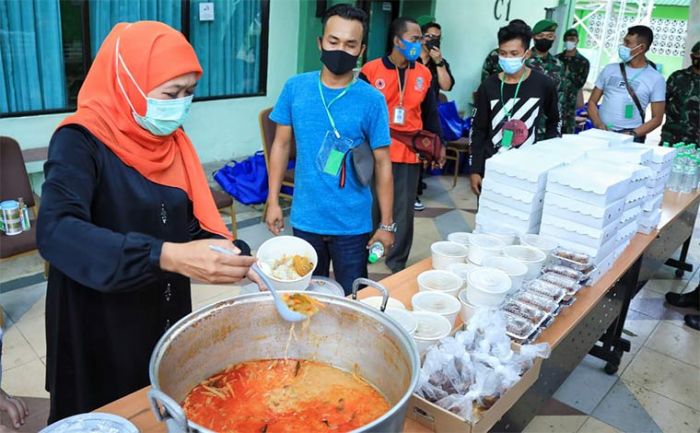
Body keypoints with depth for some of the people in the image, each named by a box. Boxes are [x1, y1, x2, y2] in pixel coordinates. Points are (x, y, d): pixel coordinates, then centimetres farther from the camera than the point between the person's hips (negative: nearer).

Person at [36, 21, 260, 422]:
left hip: (168, 315, 6)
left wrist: (244, 260, -16)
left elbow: (193, 224, 1)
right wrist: (168, 257, -43)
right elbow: (56, 232, -32)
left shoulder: (172, 141, 1)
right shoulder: (81, 142, -18)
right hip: (101, 326, -5)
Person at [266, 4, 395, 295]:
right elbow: (281, 145, 5)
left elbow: (382, 164, -6)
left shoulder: (372, 100, -10)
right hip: (305, 219, 2)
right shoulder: (295, 87, -4)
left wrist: (387, 224, -5)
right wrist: (273, 200, 2)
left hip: (352, 224, -2)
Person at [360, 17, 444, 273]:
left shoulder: (424, 74, 7)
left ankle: (397, 264, 21)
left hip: (409, 154, 3)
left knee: (404, 211, 8)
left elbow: (430, 113, 12)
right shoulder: (371, 70, -4)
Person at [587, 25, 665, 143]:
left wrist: (632, 134, -12)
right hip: (601, 133, 2)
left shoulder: (656, 79, 3)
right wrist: (598, 124, -7)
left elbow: (657, 118, 2)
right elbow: (592, 102, 11)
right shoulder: (610, 69, 10)